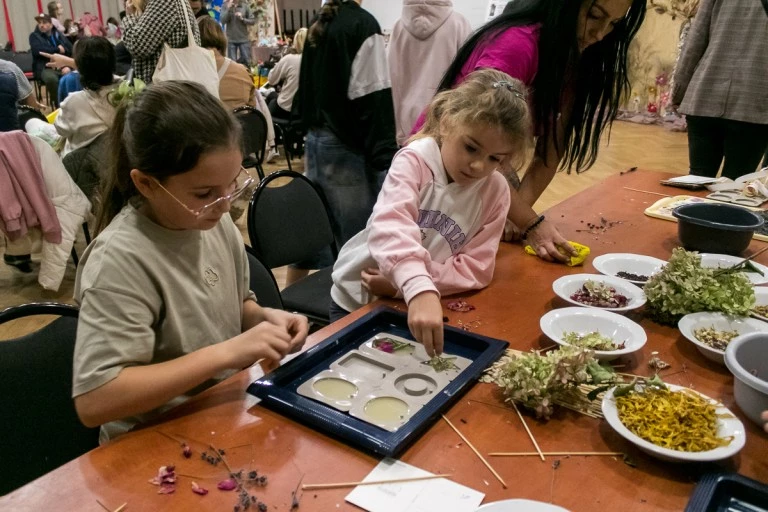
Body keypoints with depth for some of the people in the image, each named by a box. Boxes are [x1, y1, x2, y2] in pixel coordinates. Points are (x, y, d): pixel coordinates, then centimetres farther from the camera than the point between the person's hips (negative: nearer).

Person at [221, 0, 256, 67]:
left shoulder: (245, 5, 0)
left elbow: (253, 21, 1)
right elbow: (223, 21, -10)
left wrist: (242, 19, -14)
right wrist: (228, 8, -17)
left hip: (244, 39, 1)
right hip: (231, 39, 0)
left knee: (246, 61, 4)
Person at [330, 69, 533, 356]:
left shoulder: (495, 191, -10)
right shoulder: (415, 159, -21)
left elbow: (476, 268, -13)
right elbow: (390, 227, -39)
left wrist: (403, 283, -25)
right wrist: (419, 289, -57)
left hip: (426, 300, 3)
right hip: (359, 299, -2)